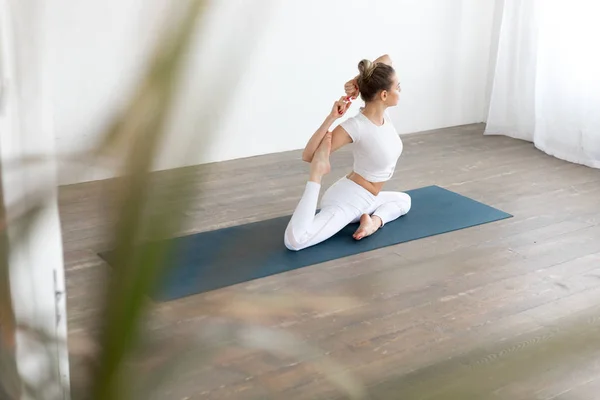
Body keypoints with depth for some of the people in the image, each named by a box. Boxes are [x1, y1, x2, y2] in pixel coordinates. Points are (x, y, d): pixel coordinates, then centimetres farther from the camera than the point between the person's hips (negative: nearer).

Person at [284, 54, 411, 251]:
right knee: (294, 240, -32)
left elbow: (386, 59, 4)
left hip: (362, 202, 9)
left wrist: (358, 81, -7)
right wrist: (331, 118, -32)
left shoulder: (381, 111, -5)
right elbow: (308, 156, -24)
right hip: (345, 202, -9)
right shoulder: (356, 126, -26)